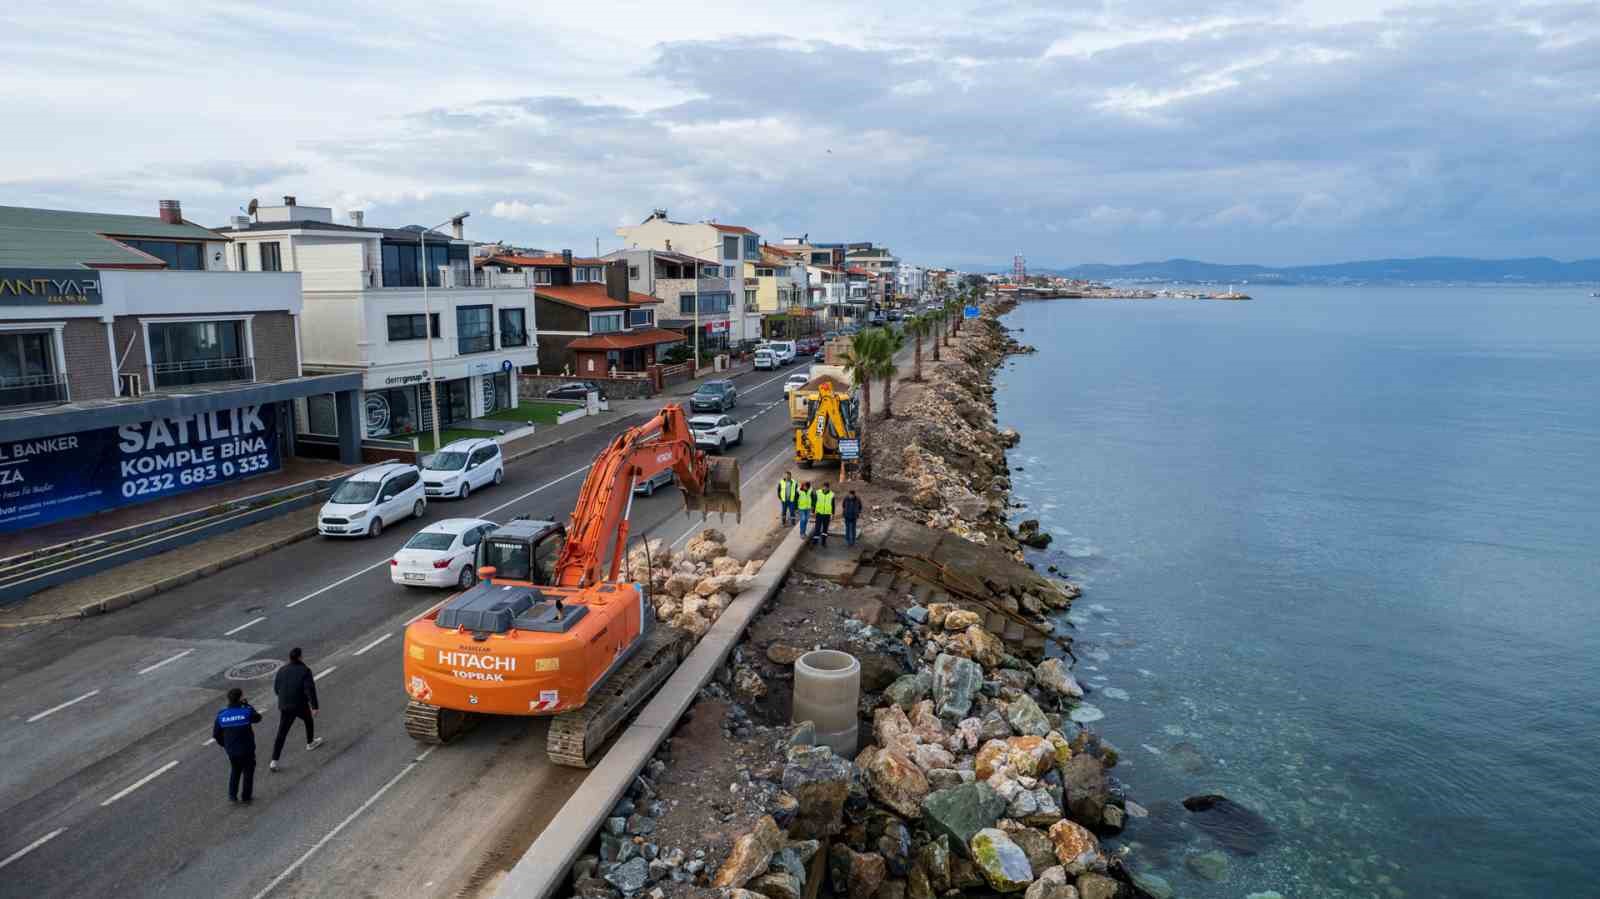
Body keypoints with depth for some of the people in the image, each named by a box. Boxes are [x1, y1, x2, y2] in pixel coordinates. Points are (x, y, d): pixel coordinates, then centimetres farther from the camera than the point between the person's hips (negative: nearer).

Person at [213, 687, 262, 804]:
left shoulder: (221, 715, -7)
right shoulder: (246, 712, -18)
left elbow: (216, 734, 1)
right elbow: (257, 718, 3)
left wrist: (224, 744, 18)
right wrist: (247, 705, 7)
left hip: (231, 750, 3)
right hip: (247, 749, -3)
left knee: (235, 770, 26)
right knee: (248, 772, 16)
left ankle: (232, 795, 22)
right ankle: (245, 796, 20)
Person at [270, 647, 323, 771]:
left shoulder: (282, 670, 0)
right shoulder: (305, 670, -13)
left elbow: (276, 689, 9)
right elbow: (310, 689, -20)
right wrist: (314, 706, -17)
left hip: (284, 706, 3)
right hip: (300, 705, -3)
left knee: (281, 733, 5)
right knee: (308, 720, 27)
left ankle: (274, 761, -3)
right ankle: (310, 743, 46)